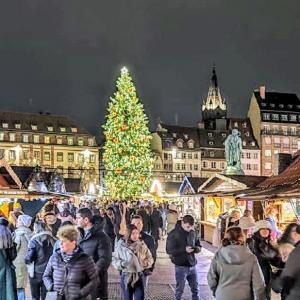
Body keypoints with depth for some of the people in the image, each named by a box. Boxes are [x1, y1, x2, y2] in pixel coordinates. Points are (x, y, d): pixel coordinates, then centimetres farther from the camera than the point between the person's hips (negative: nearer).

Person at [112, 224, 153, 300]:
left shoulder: (142, 245, -2)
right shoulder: (121, 246, -8)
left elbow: (150, 259, 4)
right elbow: (114, 260, -3)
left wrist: (145, 263, -16)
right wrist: (122, 264, -21)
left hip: (139, 276, 1)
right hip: (126, 276, -1)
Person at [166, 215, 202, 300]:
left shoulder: (192, 232, 4)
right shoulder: (173, 234, -10)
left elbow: (199, 246, 12)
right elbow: (169, 250, -14)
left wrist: (196, 248, -13)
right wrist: (184, 249, -25)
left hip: (192, 265, 5)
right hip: (181, 266, -4)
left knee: (195, 289, 12)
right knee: (179, 290, 7)